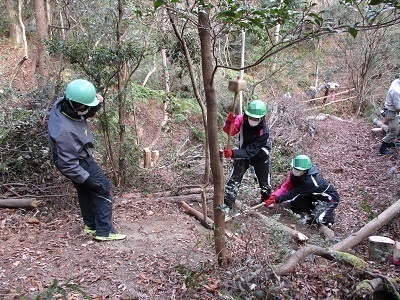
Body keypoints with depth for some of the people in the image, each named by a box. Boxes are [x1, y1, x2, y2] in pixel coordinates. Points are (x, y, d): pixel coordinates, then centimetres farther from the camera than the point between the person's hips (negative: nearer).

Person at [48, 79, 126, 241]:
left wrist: (97, 104, -15)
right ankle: (104, 231, 9)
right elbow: (68, 164, -29)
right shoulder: (64, 131, -38)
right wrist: (87, 179, -24)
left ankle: (91, 225, 40)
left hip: (81, 157, 9)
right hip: (79, 162, -9)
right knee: (103, 190, 0)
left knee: (85, 191, 22)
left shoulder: (62, 103, -15)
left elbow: (87, 113, 6)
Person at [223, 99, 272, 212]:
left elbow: (251, 151, -36)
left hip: (260, 156, -2)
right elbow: (230, 131, -29)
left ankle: (266, 199, 46)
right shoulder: (242, 119, -23)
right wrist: (230, 122, -51)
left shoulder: (264, 131, -33)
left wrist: (233, 154, -47)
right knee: (234, 179, -9)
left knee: (264, 180, 17)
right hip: (243, 153, 2)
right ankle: (227, 205, -2)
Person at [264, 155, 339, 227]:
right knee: (294, 201, -12)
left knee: (317, 218, -28)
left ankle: (329, 214, 4)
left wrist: (275, 200, -31)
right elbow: (287, 186, -13)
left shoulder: (310, 181, -36)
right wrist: (274, 196, -28)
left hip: (330, 198, -7)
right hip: (316, 196, 7)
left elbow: (293, 194, -32)